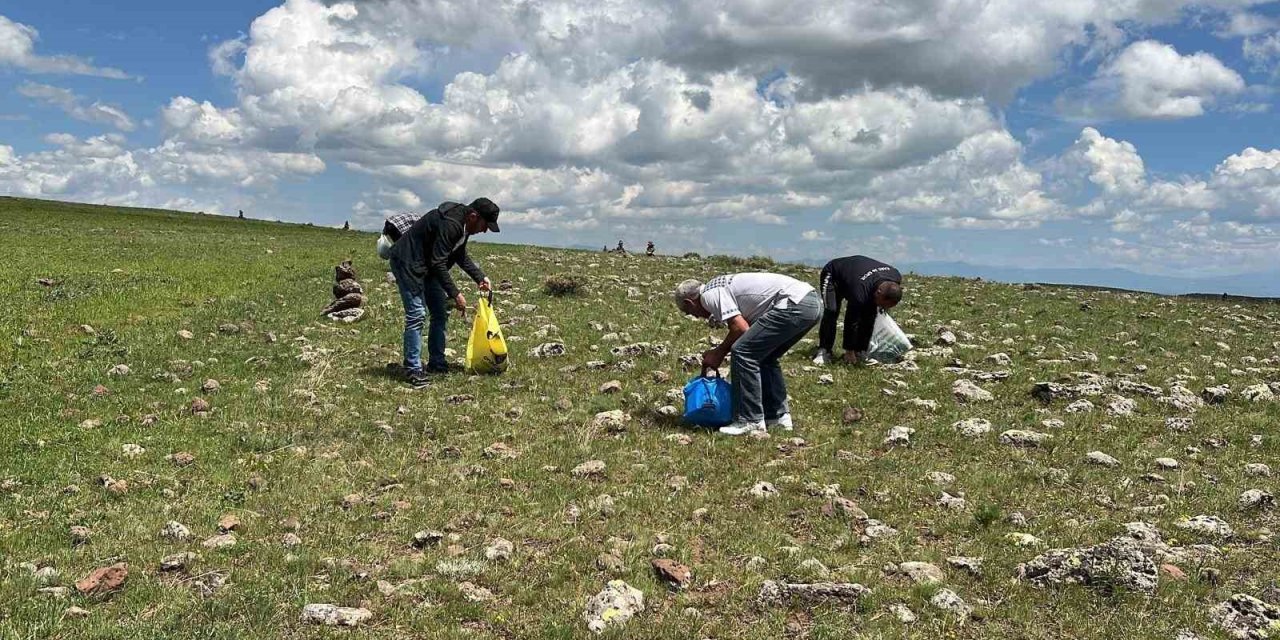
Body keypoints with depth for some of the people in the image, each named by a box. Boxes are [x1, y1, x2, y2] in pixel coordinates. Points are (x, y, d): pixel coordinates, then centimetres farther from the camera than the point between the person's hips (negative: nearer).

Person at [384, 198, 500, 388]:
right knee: (416, 314, -16)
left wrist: (480, 277, 7)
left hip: (427, 264, 10)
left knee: (441, 312, 9)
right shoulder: (450, 223, -29)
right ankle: (413, 370, -11)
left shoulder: (463, 223, 1)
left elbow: (461, 255, 17)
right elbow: (438, 264, -30)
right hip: (408, 262, -10)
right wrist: (456, 294, -29)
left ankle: (436, 363, 16)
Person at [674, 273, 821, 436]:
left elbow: (740, 328, -10)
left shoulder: (709, 295, -3)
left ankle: (750, 421, -3)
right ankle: (778, 416, 25)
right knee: (765, 356, 22)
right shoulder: (720, 286, 26)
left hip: (795, 304, -10)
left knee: (743, 352, -7)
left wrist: (719, 353, 5)